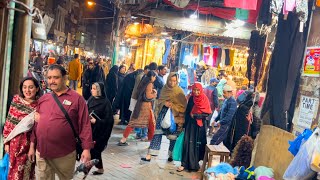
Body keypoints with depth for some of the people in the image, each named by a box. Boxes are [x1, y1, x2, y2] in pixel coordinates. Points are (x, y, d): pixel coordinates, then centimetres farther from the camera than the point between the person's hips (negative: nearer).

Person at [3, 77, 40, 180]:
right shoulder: (16, 100, -1)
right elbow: (9, 121, 3)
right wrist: (6, 141, 3)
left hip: (29, 143, -2)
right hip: (15, 141, 2)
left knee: (27, 171, 10)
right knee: (15, 170, 13)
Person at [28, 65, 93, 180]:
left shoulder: (77, 99, -7)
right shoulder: (43, 99, 9)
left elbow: (85, 125, -10)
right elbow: (36, 123, 13)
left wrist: (86, 149, -14)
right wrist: (32, 146, 11)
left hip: (65, 154, -4)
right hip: (41, 152, 4)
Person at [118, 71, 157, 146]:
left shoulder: (143, 82, 14)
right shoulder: (150, 84, -10)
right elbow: (148, 96, -20)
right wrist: (155, 93, -1)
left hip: (139, 104, 7)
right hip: (146, 105, -7)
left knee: (133, 122, 6)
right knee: (151, 124, 9)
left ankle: (123, 140, 4)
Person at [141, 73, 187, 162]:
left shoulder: (179, 91, -5)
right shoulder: (164, 88, 4)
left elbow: (184, 105, -5)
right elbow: (160, 100, 11)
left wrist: (173, 106, -18)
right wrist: (164, 103, -10)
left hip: (174, 116, -2)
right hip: (163, 113, 2)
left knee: (173, 136, 5)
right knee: (157, 133, -4)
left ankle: (171, 155, 25)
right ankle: (150, 155, -3)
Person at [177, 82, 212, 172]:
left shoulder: (204, 100, -5)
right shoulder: (191, 98, 3)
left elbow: (207, 114, -8)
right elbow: (187, 112, 8)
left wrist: (195, 115, -15)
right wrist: (186, 123, 3)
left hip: (200, 125, -1)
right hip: (190, 124, 2)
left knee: (198, 143, 6)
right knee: (188, 143, -3)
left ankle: (194, 163, 21)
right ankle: (185, 163, -1)